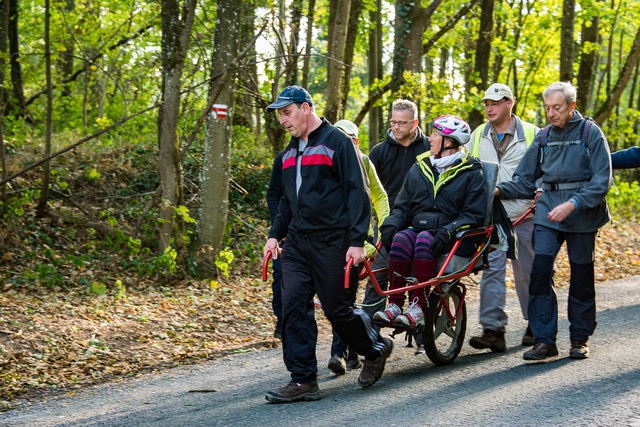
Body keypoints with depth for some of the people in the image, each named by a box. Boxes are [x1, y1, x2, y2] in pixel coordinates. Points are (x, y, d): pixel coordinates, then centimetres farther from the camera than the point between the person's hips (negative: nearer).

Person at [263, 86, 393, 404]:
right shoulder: (291, 151, 16)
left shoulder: (337, 142, -7)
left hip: (333, 244, -7)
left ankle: (375, 349, 28)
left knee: (338, 309, 0)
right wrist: (275, 234, 13)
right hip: (297, 244, 7)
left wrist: (357, 241, -17)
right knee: (293, 307, -4)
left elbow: (357, 193, -10)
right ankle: (303, 380, 0)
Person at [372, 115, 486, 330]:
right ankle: (394, 304, -31)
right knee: (401, 238, -30)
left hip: (454, 239, -4)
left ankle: (418, 307, -36)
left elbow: (474, 215, -6)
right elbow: (402, 206, 15)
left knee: (424, 239, -36)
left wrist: (448, 231, -23)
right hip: (417, 227, 4)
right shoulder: (419, 169, 17)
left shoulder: (471, 173, 2)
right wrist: (390, 225, -6)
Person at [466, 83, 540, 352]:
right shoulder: (477, 136, 10)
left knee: (527, 271, 7)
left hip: (524, 215, -2)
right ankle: (493, 329, -8)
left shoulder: (531, 134, 0)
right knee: (491, 270, -7)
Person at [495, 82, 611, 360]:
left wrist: (572, 204, -20)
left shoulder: (591, 134, -3)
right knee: (540, 271, -10)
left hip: (582, 214, -3)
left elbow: (601, 181, -9)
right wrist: (500, 190, -4)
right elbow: (525, 179, 14)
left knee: (581, 276, 4)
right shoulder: (544, 137, 10)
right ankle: (544, 340, -6)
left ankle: (580, 338, 19)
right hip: (548, 211, 3)